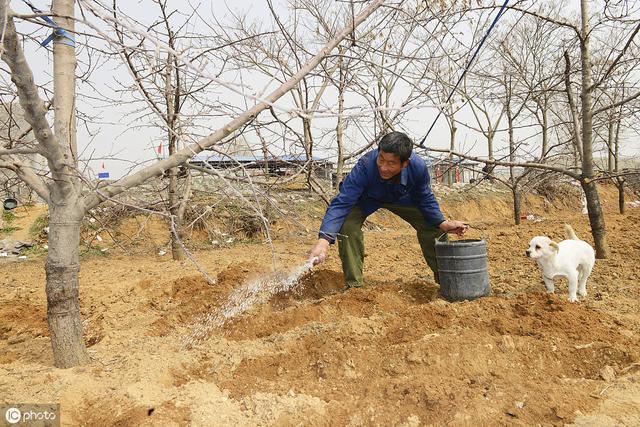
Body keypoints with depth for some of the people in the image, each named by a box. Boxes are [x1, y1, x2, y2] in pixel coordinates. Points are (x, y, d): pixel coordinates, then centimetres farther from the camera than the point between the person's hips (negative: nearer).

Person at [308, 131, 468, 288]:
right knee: (347, 225, -30)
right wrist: (324, 239, -59)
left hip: (401, 197, 3)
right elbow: (341, 203, -46)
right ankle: (354, 285, -13)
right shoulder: (365, 166, -42)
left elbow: (426, 200, -11)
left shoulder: (418, 167, -32)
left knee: (432, 224, -8)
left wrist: (444, 224, -22)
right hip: (366, 198, -2)